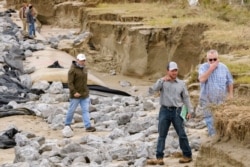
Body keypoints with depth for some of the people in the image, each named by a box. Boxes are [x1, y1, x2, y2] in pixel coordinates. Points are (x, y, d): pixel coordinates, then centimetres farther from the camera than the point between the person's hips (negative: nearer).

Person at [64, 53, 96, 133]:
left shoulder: (84, 68, 9)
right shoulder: (73, 70, -14)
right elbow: (70, 82, -18)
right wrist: (74, 92, -25)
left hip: (84, 94, 6)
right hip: (76, 94, -6)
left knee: (85, 110, 0)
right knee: (71, 109, 7)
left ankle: (88, 126, -4)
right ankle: (67, 124, 24)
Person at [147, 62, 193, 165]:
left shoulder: (181, 84, 6)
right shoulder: (162, 82, 3)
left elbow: (186, 98, 10)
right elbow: (153, 89, -13)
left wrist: (189, 111, 4)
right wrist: (162, 80, -22)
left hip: (177, 111, 0)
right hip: (164, 110, 0)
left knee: (182, 134, 4)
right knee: (162, 135, 3)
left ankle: (187, 156, 15)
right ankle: (159, 158, 5)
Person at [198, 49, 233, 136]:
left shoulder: (223, 67, -2)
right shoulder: (203, 67, -8)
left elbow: (230, 82, 7)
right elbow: (202, 79, -25)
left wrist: (231, 95, 3)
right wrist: (211, 68, -25)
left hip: (221, 99, 1)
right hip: (207, 100, -1)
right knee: (209, 119, 5)